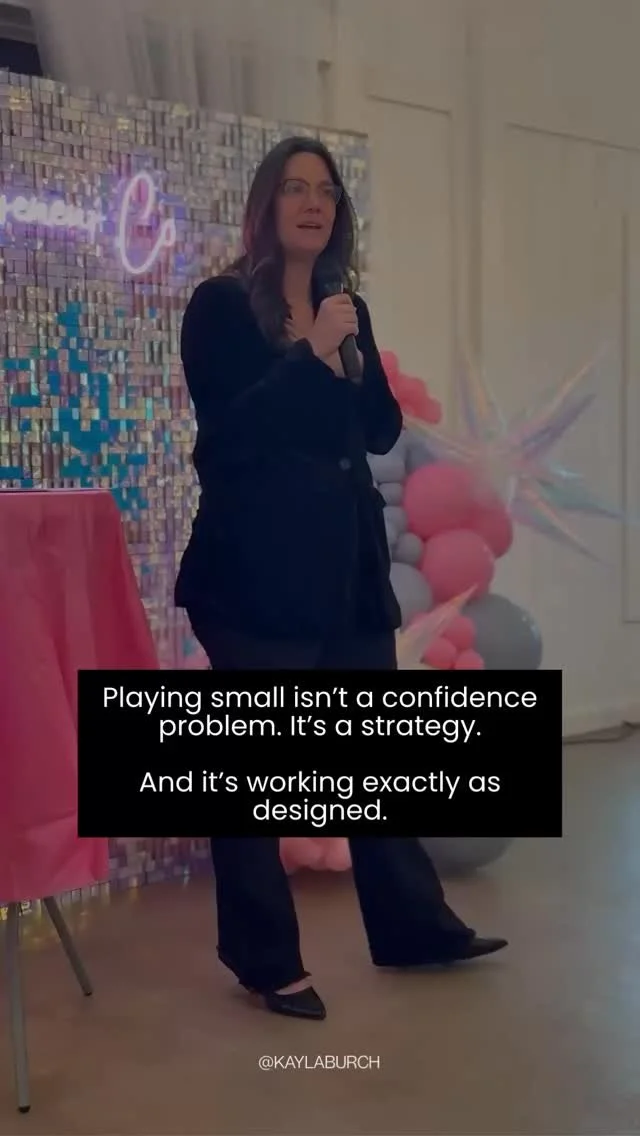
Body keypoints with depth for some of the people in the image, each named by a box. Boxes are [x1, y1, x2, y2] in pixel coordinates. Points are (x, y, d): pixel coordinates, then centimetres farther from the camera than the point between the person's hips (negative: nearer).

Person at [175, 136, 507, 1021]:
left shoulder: (347, 306, 14)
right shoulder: (221, 304, -4)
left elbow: (384, 430, 10)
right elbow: (227, 430, -15)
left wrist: (351, 359, -6)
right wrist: (310, 357, -17)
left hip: (347, 556, 7)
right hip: (257, 563, -6)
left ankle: (411, 926, 27)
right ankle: (266, 962, 15)